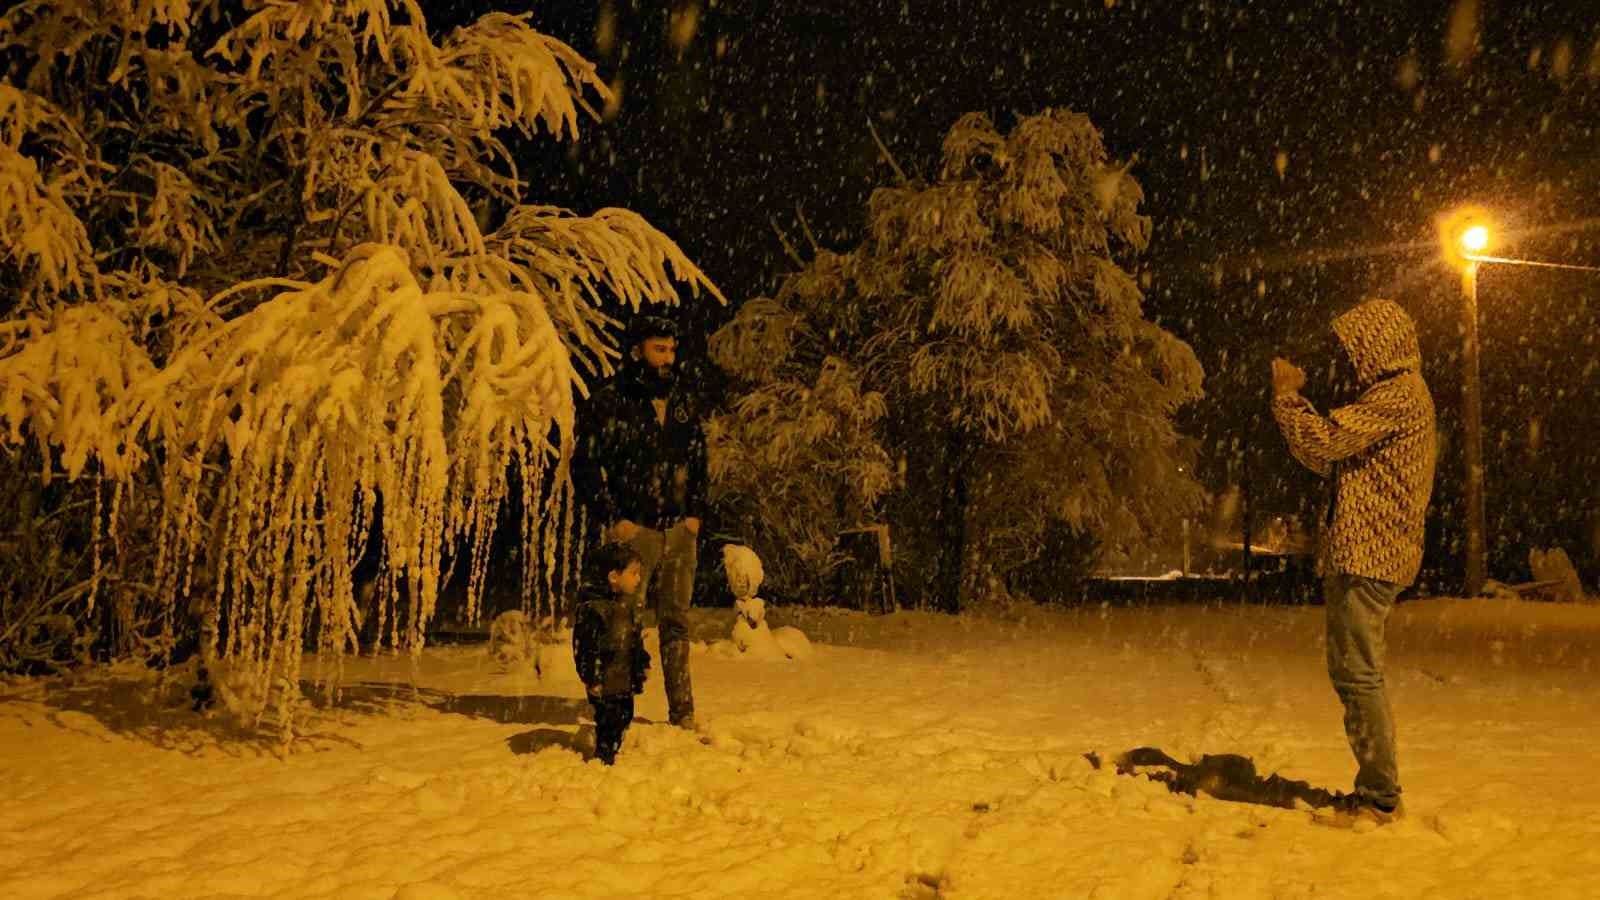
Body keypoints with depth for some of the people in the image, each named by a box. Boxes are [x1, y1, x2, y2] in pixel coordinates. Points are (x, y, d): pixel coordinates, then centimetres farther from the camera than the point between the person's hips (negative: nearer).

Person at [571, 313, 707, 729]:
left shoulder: (685, 404, 13)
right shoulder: (609, 402, -5)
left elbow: (698, 462, 20)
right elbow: (585, 465, -6)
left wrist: (695, 513, 9)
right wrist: (613, 520, -10)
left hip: (680, 531, 5)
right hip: (633, 530, -5)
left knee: (676, 623, 10)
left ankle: (683, 714, 17)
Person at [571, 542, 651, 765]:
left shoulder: (625, 605, 9)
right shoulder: (592, 608, -20)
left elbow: (636, 641, 19)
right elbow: (584, 647, -19)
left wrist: (642, 666, 18)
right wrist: (591, 680, -19)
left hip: (625, 682, 9)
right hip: (605, 684, -9)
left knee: (624, 717, 17)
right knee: (608, 722, -1)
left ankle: (611, 755, 32)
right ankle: (604, 759, 13)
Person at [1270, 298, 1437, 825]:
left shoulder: (1397, 396, -12)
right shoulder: (1398, 396, 22)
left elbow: (1324, 442, -19)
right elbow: (1337, 463, 20)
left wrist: (1287, 395, -4)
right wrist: (1291, 404, 12)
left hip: (1366, 557, -11)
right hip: (1363, 555, 11)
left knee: (1357, 673, -8)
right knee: (1352, 673, 15)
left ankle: (1378, 799, -2)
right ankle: (1376, 793, 22)